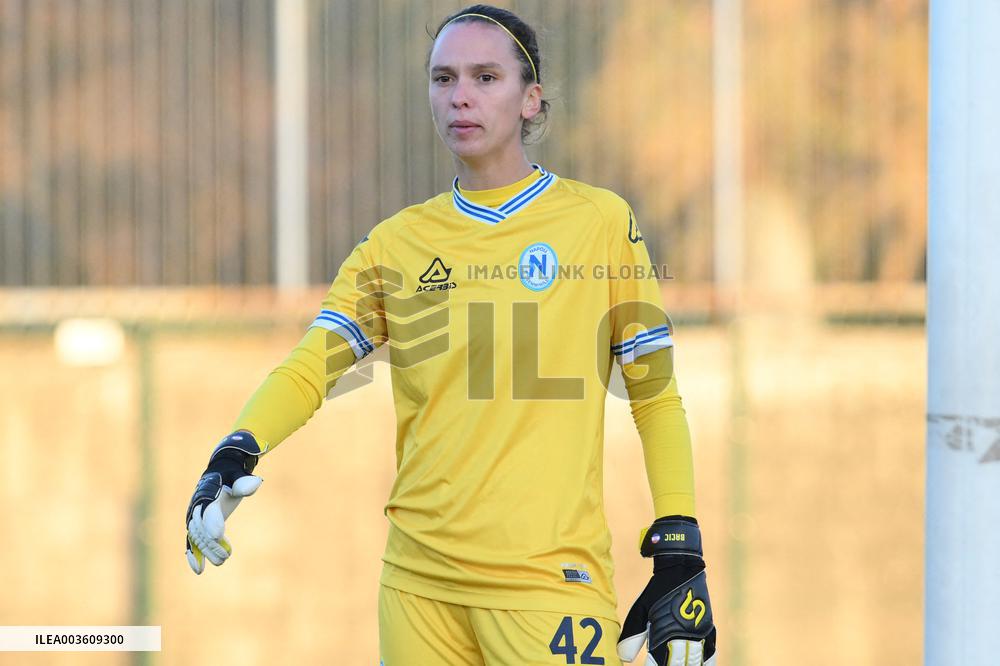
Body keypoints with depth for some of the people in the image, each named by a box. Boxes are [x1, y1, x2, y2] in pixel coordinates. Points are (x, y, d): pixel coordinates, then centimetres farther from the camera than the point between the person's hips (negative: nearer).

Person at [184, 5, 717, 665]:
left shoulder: (601, 221, 1)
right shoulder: (398, 243, 9)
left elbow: (655, 395, 3)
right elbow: (310, 366, 1)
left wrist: (681, 559, -4)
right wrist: (235, 457, -18)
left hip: (549, 580, -3)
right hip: (417, 579, 3)